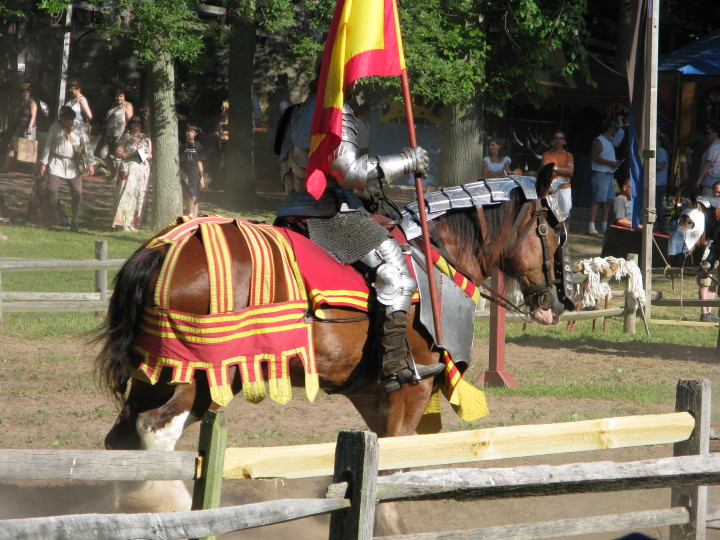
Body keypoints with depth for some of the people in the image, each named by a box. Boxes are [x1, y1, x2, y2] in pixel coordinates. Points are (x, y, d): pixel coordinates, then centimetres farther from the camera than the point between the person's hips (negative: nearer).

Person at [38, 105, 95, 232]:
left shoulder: (78, 127, -3)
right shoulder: (55, 127, -2)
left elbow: (87, 145, -3)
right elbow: (48, 145, 6)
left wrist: (90, 164, -8)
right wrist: (43, 163, 5)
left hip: (74, 164, 0)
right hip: (57, 163, 0)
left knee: (77, 193, -5)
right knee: (52, 189, -12)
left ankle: (74, 221, 5)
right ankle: (55, 218, 6)